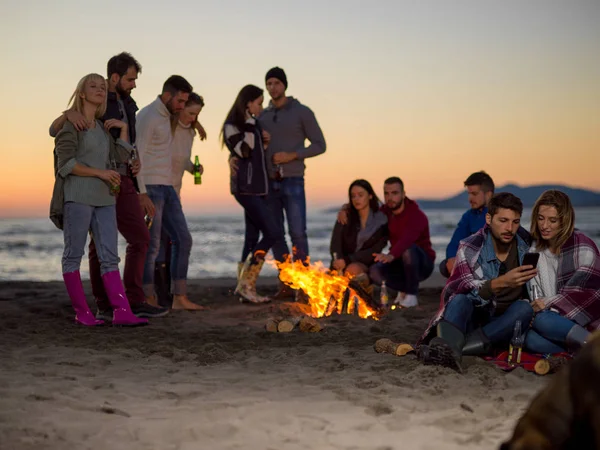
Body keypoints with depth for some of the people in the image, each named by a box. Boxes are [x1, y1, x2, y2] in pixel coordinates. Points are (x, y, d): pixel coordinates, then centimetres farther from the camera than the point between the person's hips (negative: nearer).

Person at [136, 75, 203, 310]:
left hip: (166, 187, 9)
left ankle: (180, 298, 9)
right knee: (152, 245, -5)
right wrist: (141, 194, -22)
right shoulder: (147, 116, -11)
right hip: (150, 187, -9)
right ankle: (148, 299, 3)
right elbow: (137, 157, -17)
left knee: (183, 239, 6)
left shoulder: (166, 116, 16)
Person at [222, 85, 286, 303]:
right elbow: (244, 151, -20)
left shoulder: (252, 124, 17)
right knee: (273, 232, -16)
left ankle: (248, 286, 10)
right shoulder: (232, 126, -7)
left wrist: (264, 141, 10)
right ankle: (245, 284, -11)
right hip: (245, 187, -9)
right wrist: (249, 126, -16)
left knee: (255, 237, 7)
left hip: (258, 187, 9)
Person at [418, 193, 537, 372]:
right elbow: (457, 289, -25)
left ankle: (452, 346, -42)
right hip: (473, 319, -2)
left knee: (524, 309, -29)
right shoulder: (470, 248, -9)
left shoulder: (528, 244, -1)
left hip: (505, 325, 2)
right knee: (460, 300, -31)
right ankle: (450, 348, -63)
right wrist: (501, 282, -40)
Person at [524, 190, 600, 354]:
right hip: (556, 319, 4)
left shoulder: (583, 247, -7)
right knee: (531, 338, -31)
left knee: (542, 320, -34)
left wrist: (548, 303, -17)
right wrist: (531, 310, -15)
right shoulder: (534, 250, 10)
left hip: (585, 321, -4)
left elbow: (586, 294, -11)